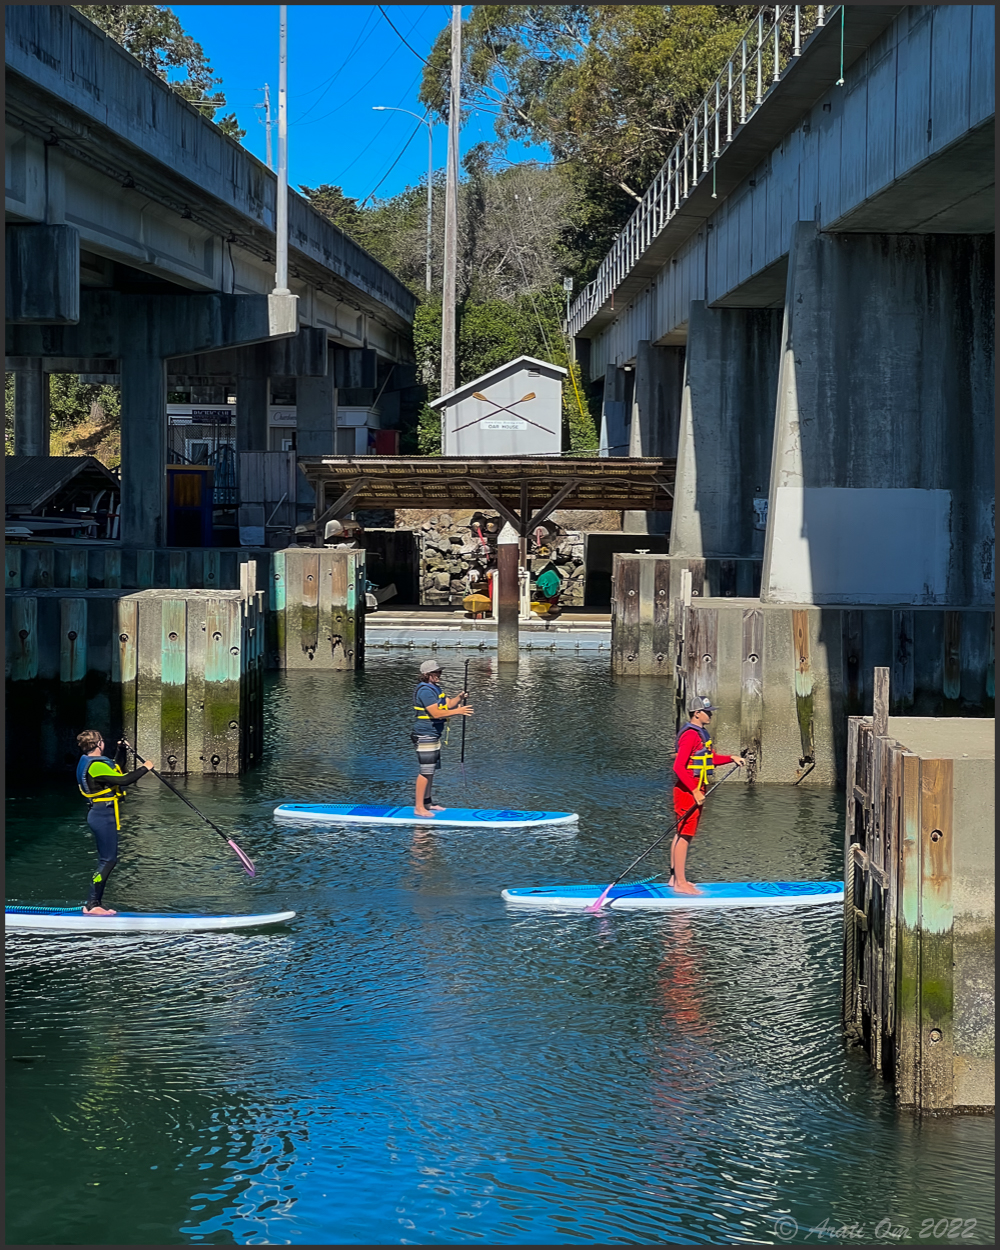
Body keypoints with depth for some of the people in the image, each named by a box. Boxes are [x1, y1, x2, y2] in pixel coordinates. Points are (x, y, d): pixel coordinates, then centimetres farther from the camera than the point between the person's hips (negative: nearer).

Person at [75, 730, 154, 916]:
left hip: (99, 815, 11)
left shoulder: (88, 763, 14)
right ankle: (91, 905, -8)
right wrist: (144, 769, -15)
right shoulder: (96, 765, -19)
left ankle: (95, 904, 14)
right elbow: (123, 780, -27)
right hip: (104, 815, -11)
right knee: (108, 860, -8)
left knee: (107, 860, 13)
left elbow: (114, 773, 30)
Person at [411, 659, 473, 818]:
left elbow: (448, 704, 13)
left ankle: (427, 802, 25)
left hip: (434, 735, 11)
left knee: (431, 770, 16)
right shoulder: (425, 691, -18)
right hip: (425, 735, -11)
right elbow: (436, 713, -25)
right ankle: (419, 807, -7)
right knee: (426, 771, -10)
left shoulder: (435, 688, 15)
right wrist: (458, 712, -24)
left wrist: (458, 698, -8)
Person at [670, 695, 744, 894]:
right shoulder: (690, 735, -18)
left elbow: (708, 759, 29)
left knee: (681, 834, 14)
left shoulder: (700, 734, 15)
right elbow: (678, 766, -24)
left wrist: (730, 758, 18)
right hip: (688, 790, -11)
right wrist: (695, 791, -26)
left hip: (695, 790, 11)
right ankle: (680, 883, -5)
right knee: (685, 835, -8)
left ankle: (674, 878, 21)